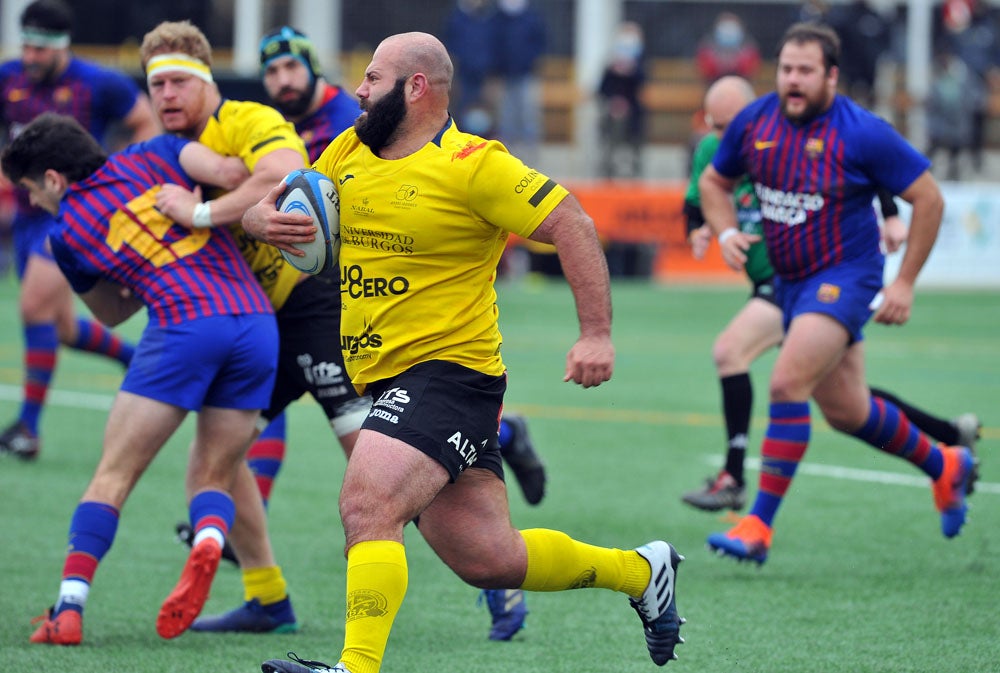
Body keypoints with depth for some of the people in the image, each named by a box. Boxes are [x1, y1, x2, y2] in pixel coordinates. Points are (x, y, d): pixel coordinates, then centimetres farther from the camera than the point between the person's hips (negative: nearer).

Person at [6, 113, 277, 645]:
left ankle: (69, 606, -5)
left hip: (185, 324, -3)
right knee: (212, 477, 14)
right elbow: (228, 172, 2)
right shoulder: (149, 158, 18)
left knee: (114, 474, 6)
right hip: (257, 321, 3)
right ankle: (209, 540, -18)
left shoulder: (67, 233, 15)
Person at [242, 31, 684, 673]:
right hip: (385, 377, 8)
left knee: (366, 503, -27)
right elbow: (279, 209, 18)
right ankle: (641, 569, 30)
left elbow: (572, 226, -13)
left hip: (450, 373, -8)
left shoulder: (472, 165, -12)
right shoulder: (347, 153, 9)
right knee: (489, 560, 10)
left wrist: (597, 333, -20)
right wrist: (262, 219, -8)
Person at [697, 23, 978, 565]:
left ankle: (759, 525, -19)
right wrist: (726, 233, -6)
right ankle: (945, 466, 41)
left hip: (844, 277, -7)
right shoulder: (754, 122, -2)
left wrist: (904, 284, -10)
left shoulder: (862, 133, -17)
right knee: (846, 410, 16)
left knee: (788, 383, -24)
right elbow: (713, 182, 14)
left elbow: (929, 199, -9)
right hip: (789, 280, 7)